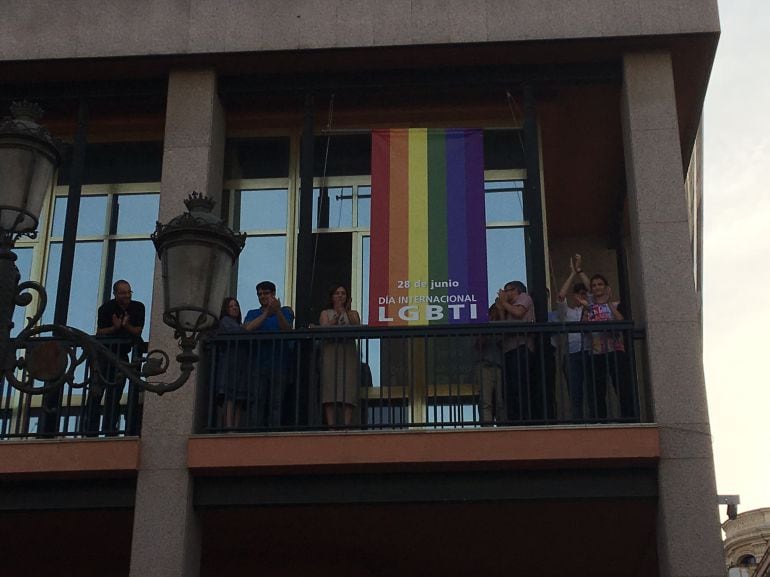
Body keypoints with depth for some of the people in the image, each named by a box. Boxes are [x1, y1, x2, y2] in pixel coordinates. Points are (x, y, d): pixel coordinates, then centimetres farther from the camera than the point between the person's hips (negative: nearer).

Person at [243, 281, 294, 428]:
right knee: (259, 402, -5)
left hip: (279, 363, -2)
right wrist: (267, 313, -8)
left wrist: (277, 312, -21)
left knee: (276, 403, -8)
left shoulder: (285, 311, 13)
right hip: (258, 364, 2)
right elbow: (248, 328, -3)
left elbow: (288, 330, -6)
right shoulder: (252, 314, 19)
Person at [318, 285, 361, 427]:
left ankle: (347, 425, -18)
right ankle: (331, 425, -17)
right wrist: (337, 316, -10)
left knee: (348, 392, -13)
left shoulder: (353, 314, 19)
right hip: (330, 353, 0)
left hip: (348, 353, 0)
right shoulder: (326, 313, 18)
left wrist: (346, 312, -10)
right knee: (330, 391, -13)